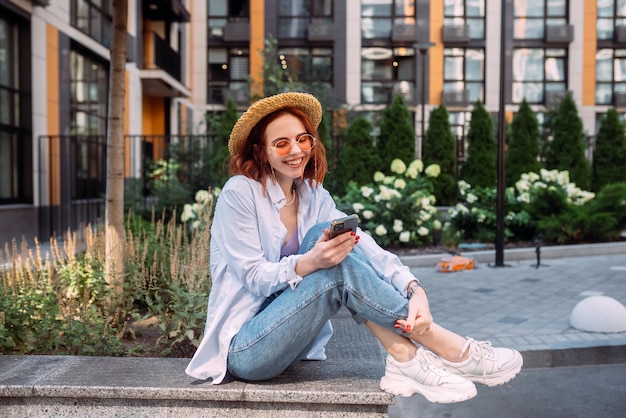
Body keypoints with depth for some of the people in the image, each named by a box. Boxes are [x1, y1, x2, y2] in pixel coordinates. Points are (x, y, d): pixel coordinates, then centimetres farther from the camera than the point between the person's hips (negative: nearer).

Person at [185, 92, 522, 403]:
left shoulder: (314, 196, 3)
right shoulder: (239, 193, -13)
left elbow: (366, 248, -13)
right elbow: (254, 276, -16)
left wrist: (413, 288, -30)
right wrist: (309, 263, -35)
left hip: (285, 338, 5)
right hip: (242, 350, -5)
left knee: (325, 240, -19)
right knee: (339, 268, -26)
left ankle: (405, 359, -20)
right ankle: (457, 353, -18)